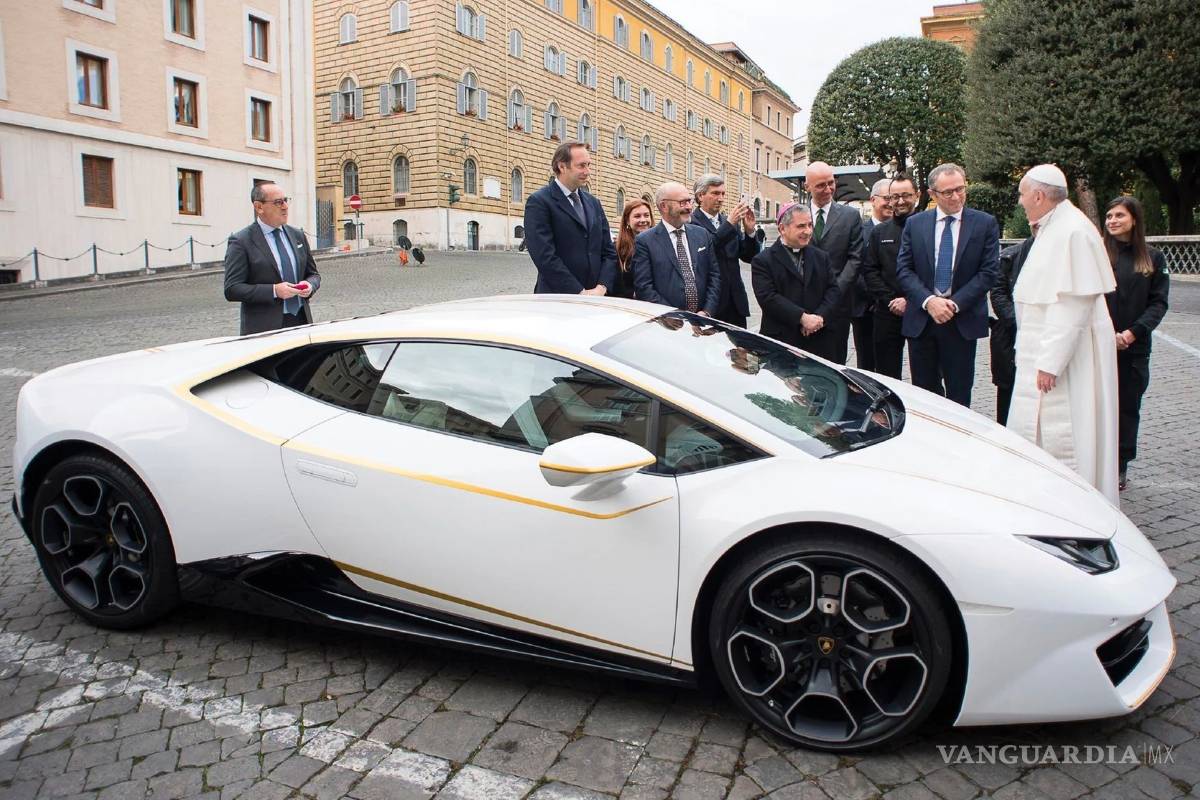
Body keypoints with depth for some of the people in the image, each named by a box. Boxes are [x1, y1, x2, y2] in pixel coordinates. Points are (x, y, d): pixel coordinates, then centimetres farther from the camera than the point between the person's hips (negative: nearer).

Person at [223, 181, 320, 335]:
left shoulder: (297, 235, 11)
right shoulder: (241, 242, -6)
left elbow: (313, 274, 19)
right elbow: (232, 289, -11)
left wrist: (310, 285, -5)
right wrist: (274, 291, -20)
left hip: (301, 322, 5)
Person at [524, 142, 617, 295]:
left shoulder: (594, 203, 14)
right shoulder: (539, 202, -6)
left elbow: (609, 251, 12)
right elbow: (545, 257, -15)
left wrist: (601, 288, -6)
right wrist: (580, 293, -17)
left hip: (596, 300, 5)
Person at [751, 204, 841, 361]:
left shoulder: (821, 257, 14)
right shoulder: (763, 261, -2)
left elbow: (832, 289, 8)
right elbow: (768, 297, -13)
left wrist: (819, 316, -11)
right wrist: (802, 317, -19)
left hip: (820, 341, 4)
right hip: (781, 341, -4)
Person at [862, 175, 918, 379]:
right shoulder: (878, 232, 11)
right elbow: (869, 270, 7)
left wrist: (910, 301, -12)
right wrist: (890, 300, -5)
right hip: (887, 314, 3)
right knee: (887, 374, 8)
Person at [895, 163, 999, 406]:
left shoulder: (985, 224, 1)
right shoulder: (914, 224, 6)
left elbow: (988, 272, -3)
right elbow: (903, 269, 1)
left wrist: (955, 304, -13)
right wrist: (929, 300, -14)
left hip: (963, 321, -1)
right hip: (921, 320, 2)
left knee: (959, 394, 4)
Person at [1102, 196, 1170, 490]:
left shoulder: (1153, 258, 5)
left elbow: (1158, 302, 2)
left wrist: (1132, 333, -12)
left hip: (1135, 348, 2)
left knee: (1127, 407, 8)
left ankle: (1119, 467, 18)